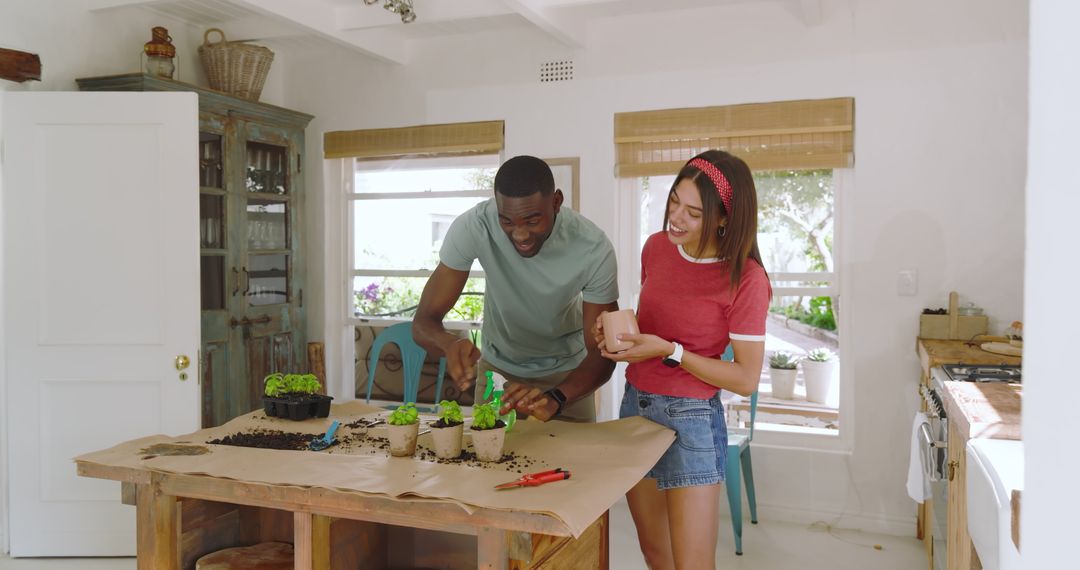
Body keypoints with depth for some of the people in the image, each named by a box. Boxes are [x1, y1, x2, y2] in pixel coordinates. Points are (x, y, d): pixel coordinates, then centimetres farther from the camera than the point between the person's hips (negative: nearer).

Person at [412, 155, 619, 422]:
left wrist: (555, 399, -45)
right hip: (496, 367, 1)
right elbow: (423, 322, -25)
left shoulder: (594, 249, -29)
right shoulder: (472, 227, -29)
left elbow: (602, 353, -26)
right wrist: (451, 343, -49)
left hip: (566, 372, 0)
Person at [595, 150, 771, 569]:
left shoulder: (745, 279, -16)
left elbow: (747, 380, -14)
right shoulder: (656, 247, 1)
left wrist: (670, 352, -22)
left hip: (690, 419, -6)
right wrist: (617, 330, -5)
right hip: (634, 406, 6)